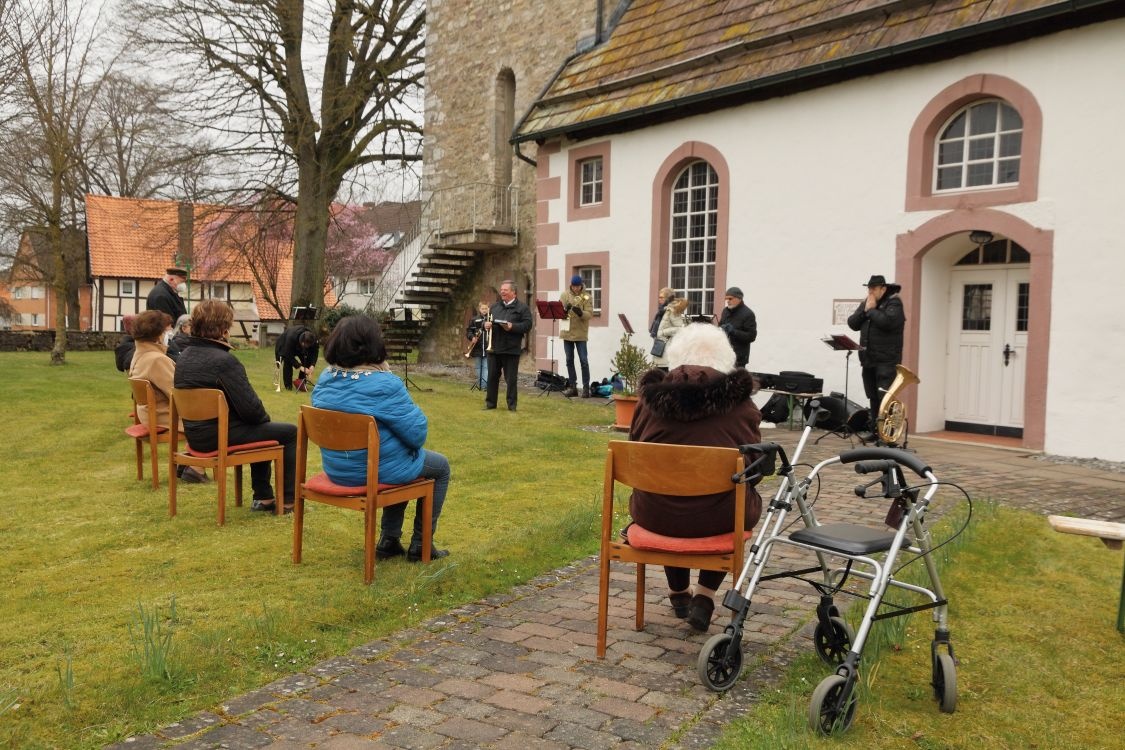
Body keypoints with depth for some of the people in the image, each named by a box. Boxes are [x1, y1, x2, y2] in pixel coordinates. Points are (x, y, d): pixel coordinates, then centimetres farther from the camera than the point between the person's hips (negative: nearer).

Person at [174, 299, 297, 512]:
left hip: (195, 435, 9)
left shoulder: (183, 358, 6)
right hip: (221, 436, -9)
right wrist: (264, 416, 0)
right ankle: (288, 500, 11)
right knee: (290, 432, 5)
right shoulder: (224, 361, -22)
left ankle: (263, 496, 32)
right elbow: (250, 407, -24)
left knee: (261, 429, 32)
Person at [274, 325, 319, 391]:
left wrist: (312, 365, -41)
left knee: (307, 361, -14)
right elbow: (289, 355, -40)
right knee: (288, 362, -26)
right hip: (284, 345, -4)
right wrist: (300, 367, -46)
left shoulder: (313, 339, -34)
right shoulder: (291, 338, -45)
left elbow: (315, 352, -25)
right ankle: (288, 386, -15)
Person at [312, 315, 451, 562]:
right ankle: (420, 545, 25)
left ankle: (388, 541, 33)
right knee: (440, 466, 19)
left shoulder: (325, 379, -3)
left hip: (336, 470, 7)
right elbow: (417, 433, -20)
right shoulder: (385, 384, -25)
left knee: (402, 458, 34)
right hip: (379, 470, -7)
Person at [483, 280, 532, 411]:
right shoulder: (495, 307, 17)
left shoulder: (522, 308, -1)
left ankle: (512, 405, 9)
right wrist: (486, 324, -4)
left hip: (511, 349, -5)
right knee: (492, 377, 9)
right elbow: (487, 320, 20)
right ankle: (490, 402, 18)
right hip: (493, 347, 5)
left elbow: (527, 325, -9)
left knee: (511, 378, 0)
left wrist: (512, 327, -22)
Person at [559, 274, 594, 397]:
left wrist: (580, 313, -31)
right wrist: (565, 310, -22)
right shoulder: (565, 295, 5)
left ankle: (586, 387, 2)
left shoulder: (587, 297, -2)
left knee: (583, 361, -3)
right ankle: (572, 387, 17)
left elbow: (589, 314, -11)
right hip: (567, 332, 3)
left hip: (581, 333, -3)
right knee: (569, 360, 9)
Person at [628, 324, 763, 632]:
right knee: (747, 499, 31)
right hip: (719, 518, -2)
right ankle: (705, 595, 21)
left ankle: (678, 592, 46)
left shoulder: (650, 398, -4)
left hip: (655, 514, 2)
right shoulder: (740, 404, -7)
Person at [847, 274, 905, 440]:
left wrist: (872, 310, -11)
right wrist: (865, 310, -5)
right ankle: (873, 430, 18)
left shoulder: (894, 303, -4)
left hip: (886, 360, -7)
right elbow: (852, 323, 9)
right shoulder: (866, 303, 16)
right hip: (868, 359, 7)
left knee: (885, 398, -11)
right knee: (873, 397, 12)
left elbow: (887, 322, -23)